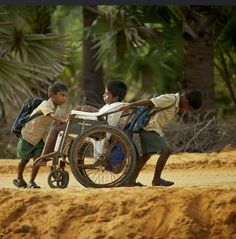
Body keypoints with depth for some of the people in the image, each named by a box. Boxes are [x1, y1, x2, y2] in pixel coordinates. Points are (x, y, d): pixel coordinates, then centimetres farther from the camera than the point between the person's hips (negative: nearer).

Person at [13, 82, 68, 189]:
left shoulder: (57, 108, -2)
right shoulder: (45, 105, -28)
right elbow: (51, 116, -46)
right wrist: (64, 121, -59)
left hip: (42, 137, 6)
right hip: (29, 134, -6)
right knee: (25, 159, 7)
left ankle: (32, 181, 7)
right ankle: (19, 179, 29)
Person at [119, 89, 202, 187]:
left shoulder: (176, 105, 13)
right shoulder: (170, 99, -17)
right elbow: (150, 102, -21)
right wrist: (130, 105, -23)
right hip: (150, 128, -10)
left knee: (146, 155, 13)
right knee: (166, 150, -13)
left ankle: (131, 181, 15)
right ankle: (156, 179, -8)